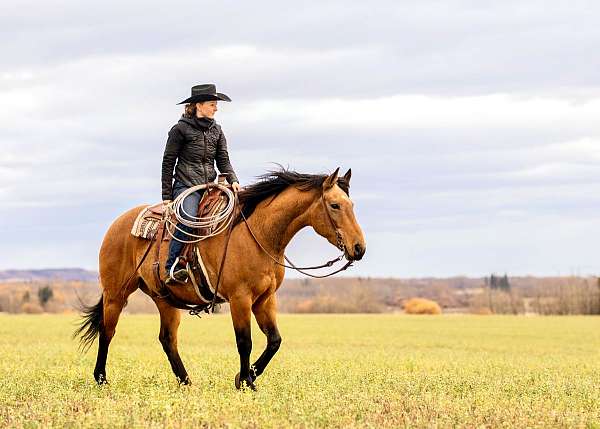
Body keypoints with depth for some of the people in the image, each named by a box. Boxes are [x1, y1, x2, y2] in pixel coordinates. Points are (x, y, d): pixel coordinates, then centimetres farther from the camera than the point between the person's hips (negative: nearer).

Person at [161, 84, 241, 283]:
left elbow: (223, 160, 14)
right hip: (186, 185, -6)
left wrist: (233, 180, -7)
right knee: (188, 219, -33)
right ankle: (172, 268, -29)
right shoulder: (181, 129, -1)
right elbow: (168, 162, 1)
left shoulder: (216, 130, 16)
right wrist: (166, 196, -1)